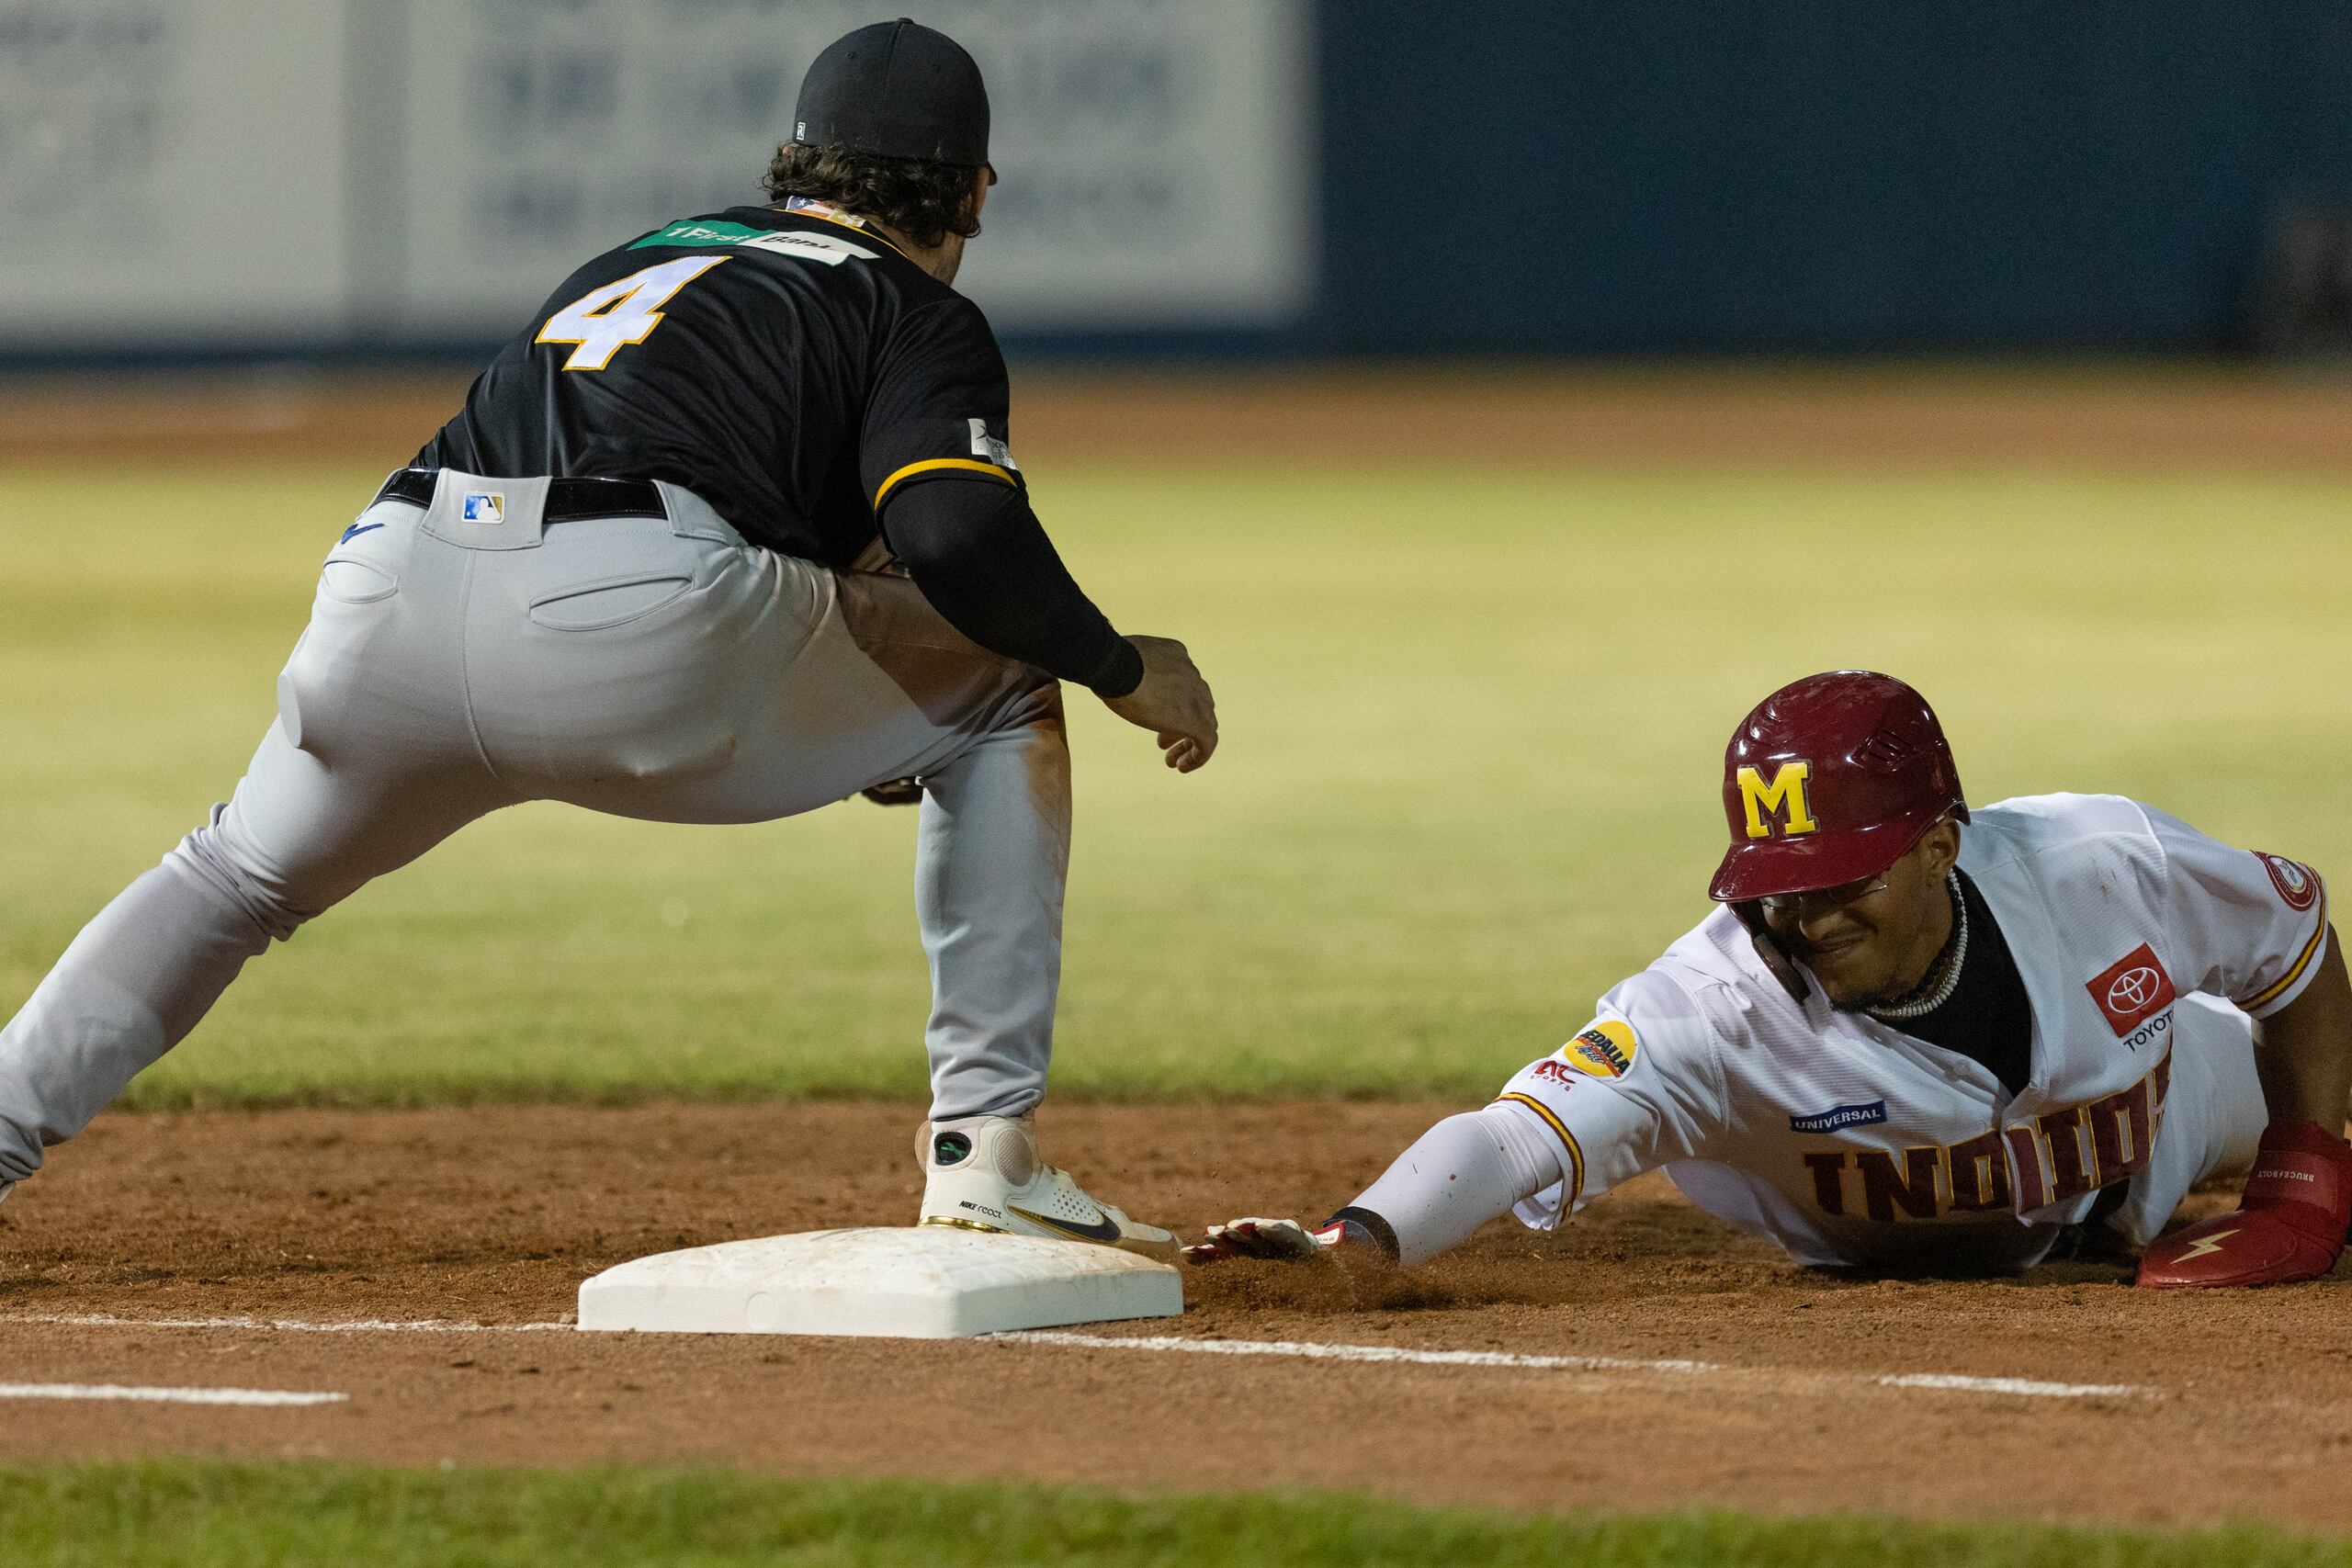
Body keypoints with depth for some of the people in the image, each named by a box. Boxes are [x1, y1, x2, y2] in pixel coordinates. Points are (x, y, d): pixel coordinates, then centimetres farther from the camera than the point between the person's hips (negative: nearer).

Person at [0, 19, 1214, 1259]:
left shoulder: (638, 261, 36)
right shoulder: (921, 315, 16)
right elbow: (961, 532, -4)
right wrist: (1121, 669, 11)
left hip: (384, 592, 5)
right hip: (636, 624, -5)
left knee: (238, 878, 32)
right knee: (1000, 700, 17)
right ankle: (984, 1149, 10)